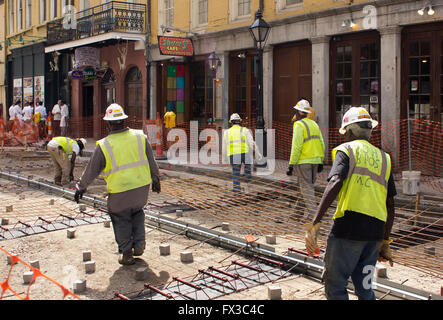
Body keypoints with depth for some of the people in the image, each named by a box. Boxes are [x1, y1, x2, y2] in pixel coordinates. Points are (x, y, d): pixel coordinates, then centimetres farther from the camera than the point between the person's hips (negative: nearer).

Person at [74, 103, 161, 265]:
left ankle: (126, 253, 16)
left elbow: (91, 170, -2)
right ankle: (139, 244, 22)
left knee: (121, 219, 15)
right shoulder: (140, 137, -4)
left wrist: (81, 187, 13)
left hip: (119, 191, -3)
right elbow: (151, 162, 7)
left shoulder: (104, 146, -12)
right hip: (142, 186, 3)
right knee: (137, 212, 26)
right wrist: (156, 179, 22)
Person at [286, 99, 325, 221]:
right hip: (315, 160, 8)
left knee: (306, 187, -3)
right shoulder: (314, 124, 14)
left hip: (303, 161, -7)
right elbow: (322, 145, 16)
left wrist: (291, 164, -14)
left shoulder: (299, 125, -10)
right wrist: (321, 162, 22)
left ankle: (311, 212, -5)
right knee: (310, 185, 17)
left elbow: (296, 147, -16)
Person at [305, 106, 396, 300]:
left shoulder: (346, 150, 3)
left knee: (334, 285, 3)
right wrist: (385, 242, 24)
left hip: (349, 226, -6)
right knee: (364, 288, 16)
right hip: (376, 229, 6)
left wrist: (315, 223, -22)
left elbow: (335, 183, -16)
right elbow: (390, 205, 17)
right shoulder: (384, 158, 19)